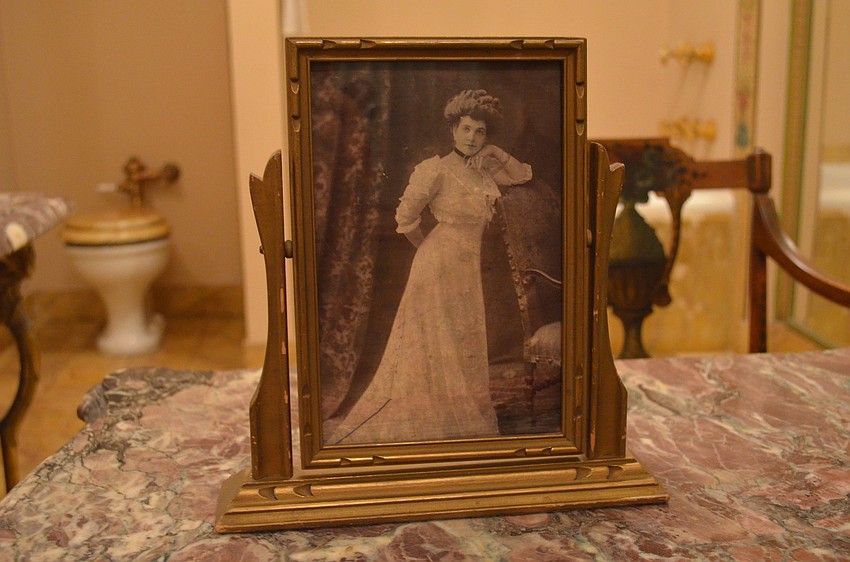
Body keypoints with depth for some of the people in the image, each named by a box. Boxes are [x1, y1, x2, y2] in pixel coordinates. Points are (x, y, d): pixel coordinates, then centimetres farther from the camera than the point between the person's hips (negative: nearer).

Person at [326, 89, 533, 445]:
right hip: (441, 265, -8)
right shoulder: (437, 169, -12)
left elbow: (524, 175, 20)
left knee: (460, 346, 11)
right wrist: (429, 249, 4)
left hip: (466, 268, 8)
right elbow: (406, 218, -10)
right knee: (437, 345, -4)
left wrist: (498, 155, 5)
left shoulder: (483, 171, 10)